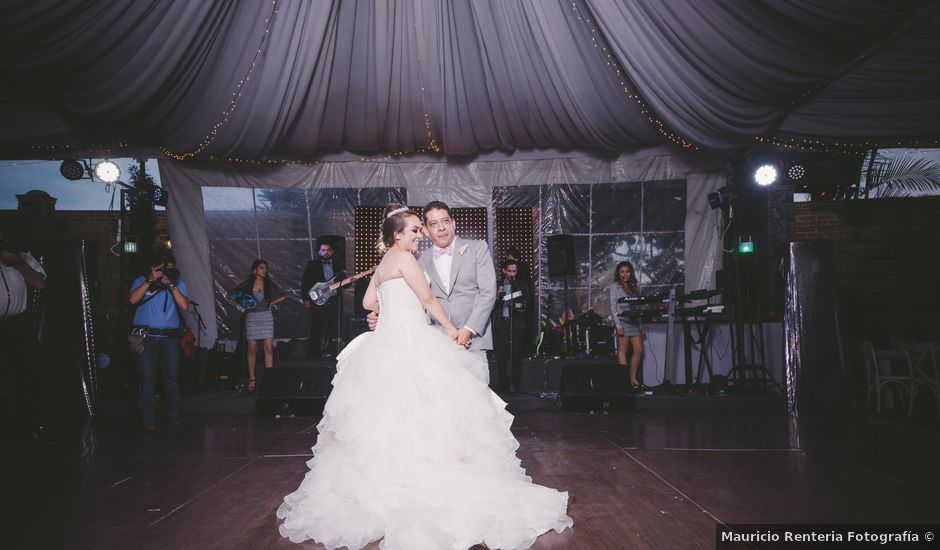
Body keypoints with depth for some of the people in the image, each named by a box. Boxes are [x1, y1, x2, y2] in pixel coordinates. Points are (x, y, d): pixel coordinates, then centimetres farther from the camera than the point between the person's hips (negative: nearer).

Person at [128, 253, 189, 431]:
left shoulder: (178, 283, 9)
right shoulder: (141, 281, 6)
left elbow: (184, 306, -5)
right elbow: (132, 299, -13)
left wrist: (171, 285, -10)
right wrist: (150, 281, -14)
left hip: (169, 336, 2)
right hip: (145, 336, -1)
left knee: (172, 376, 2)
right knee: (146, 376, -4)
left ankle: (173, 413, 14)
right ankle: (148, 417, 3)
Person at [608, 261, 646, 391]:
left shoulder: (634, 287, 18)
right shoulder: (615, 286, 1)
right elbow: (613, 307, -5)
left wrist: (640, 324, 9)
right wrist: (618, 325, -14)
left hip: (634, 322, 6)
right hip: (623, 321, -6)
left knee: (639, 350, 2)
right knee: (623, 350, -5)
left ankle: (633, 379, 9)